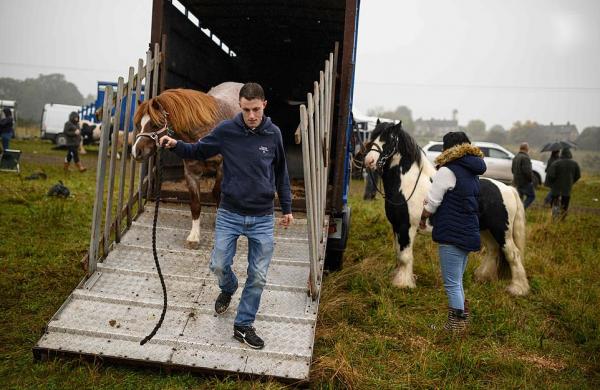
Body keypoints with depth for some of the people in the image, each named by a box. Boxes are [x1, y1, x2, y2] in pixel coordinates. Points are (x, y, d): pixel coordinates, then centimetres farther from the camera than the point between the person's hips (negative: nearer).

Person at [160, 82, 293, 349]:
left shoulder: (273, 134, -3)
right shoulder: (226, 130, -7)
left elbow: (280, 172, 8)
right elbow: (198, 152, 5)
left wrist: (287, 207, 11)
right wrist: (175, 145, -15)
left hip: (262, 218, 1)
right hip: (229, 214, 0)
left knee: (258, 276, 4)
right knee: (219, 265, 4)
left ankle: (244, 325, 21)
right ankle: (228, 290, 40)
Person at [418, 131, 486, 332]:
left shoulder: (447, 171, -14)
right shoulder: (473, 173, 12)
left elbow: (431, 204, -14)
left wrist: (423, 218, 6)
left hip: (451, 235, -9)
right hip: (469, 233, 9)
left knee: (452, 284, 1)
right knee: (457, 282, 21)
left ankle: (456, 328, 10)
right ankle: (462, 322, 31)